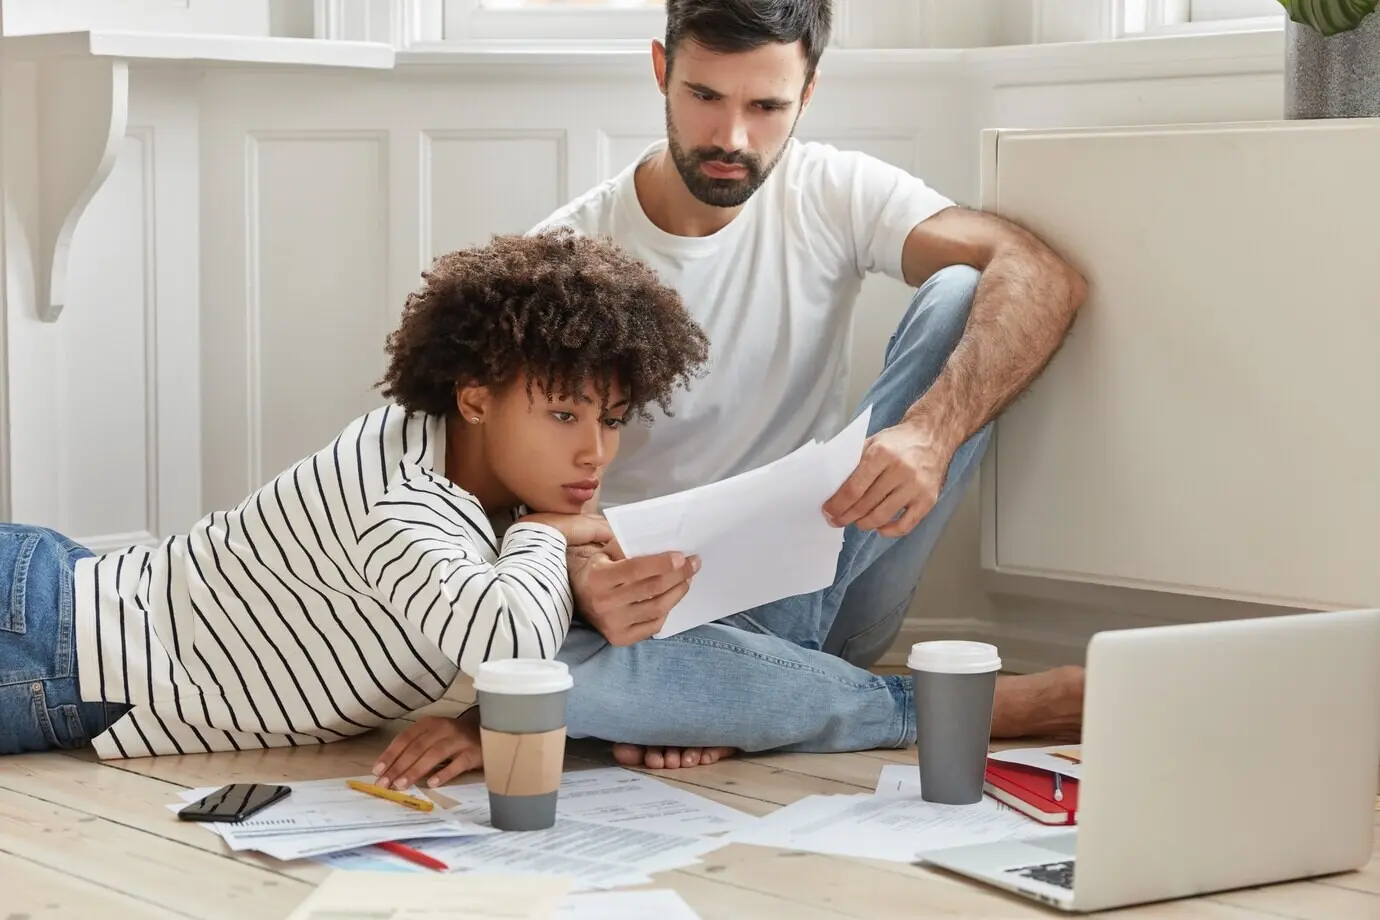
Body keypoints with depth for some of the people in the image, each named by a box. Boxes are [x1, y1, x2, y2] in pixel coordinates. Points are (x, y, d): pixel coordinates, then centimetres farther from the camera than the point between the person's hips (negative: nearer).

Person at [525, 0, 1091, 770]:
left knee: (959, 297, -17)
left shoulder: (833, 191, -3)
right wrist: (583, 582, -36)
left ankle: (735, 707, -22)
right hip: (667, 611, -1)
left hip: (819, 582, 1)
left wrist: (931, 433, -37)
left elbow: (1043, 279, -18)